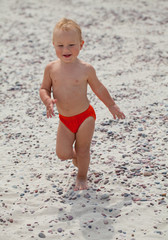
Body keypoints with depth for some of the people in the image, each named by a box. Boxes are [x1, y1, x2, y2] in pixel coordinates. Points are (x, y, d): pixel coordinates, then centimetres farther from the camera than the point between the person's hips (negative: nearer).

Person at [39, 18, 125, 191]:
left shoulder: (86, 69, -12)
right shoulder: (51, 68, -6)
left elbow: (98, 88, 3)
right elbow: (44, 88, 4)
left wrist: (111, 105, 11)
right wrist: (48, 101, -18)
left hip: (85, 117, -2)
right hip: (64, 120, 2)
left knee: (82, 151, 9)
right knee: (62, 154, 0)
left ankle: (82, 177, 35)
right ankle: (76, 156, 36)